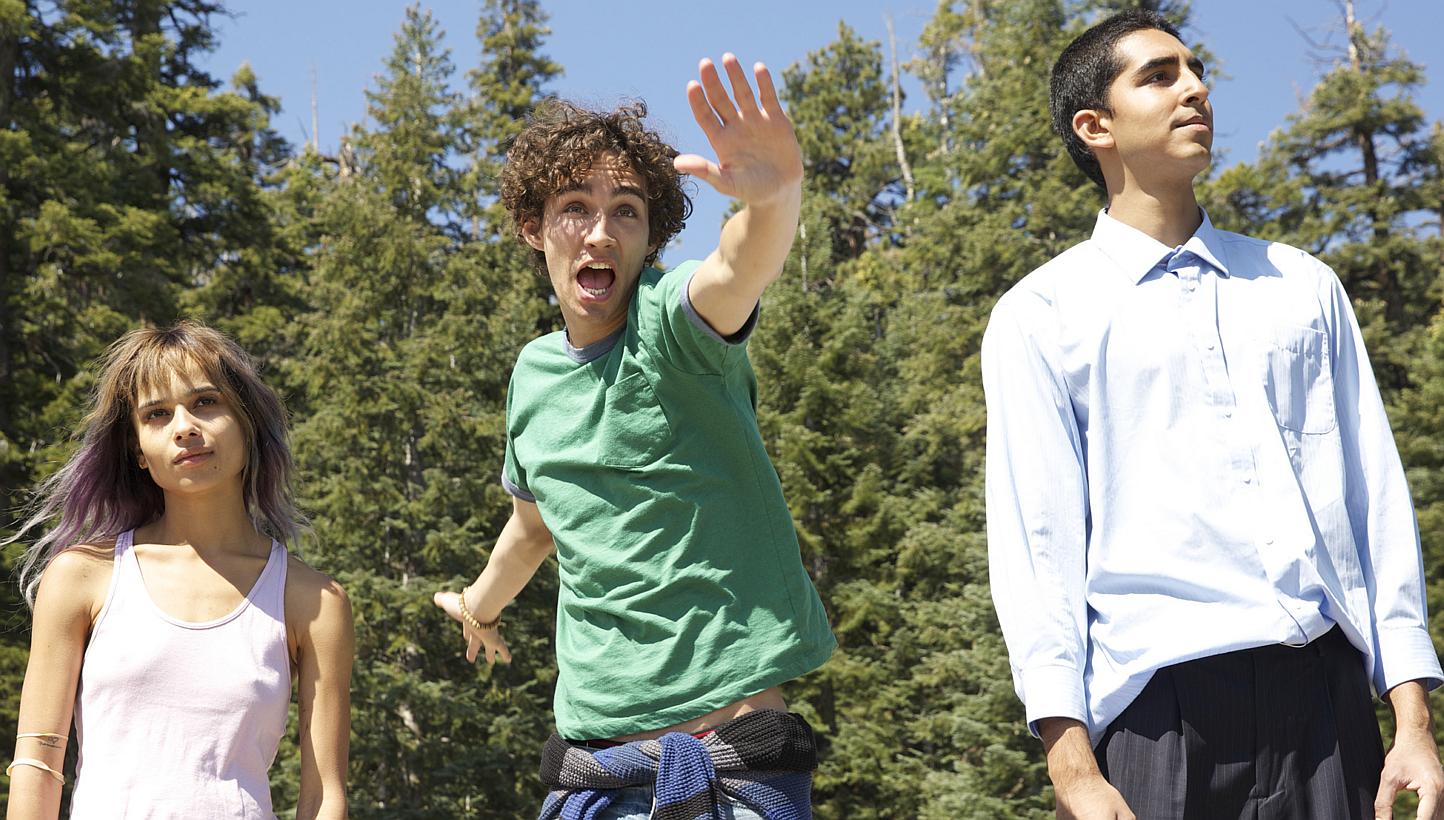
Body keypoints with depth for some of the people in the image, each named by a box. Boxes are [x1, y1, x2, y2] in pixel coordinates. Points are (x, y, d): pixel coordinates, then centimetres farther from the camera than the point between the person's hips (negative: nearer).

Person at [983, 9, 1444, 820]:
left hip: (1326, 691, 3)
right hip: (1160, 696, -3)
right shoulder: (1041, 316, 4)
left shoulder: (1302, 286, 15)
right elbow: (1036, 538, -2)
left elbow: (1376, 494, 11)